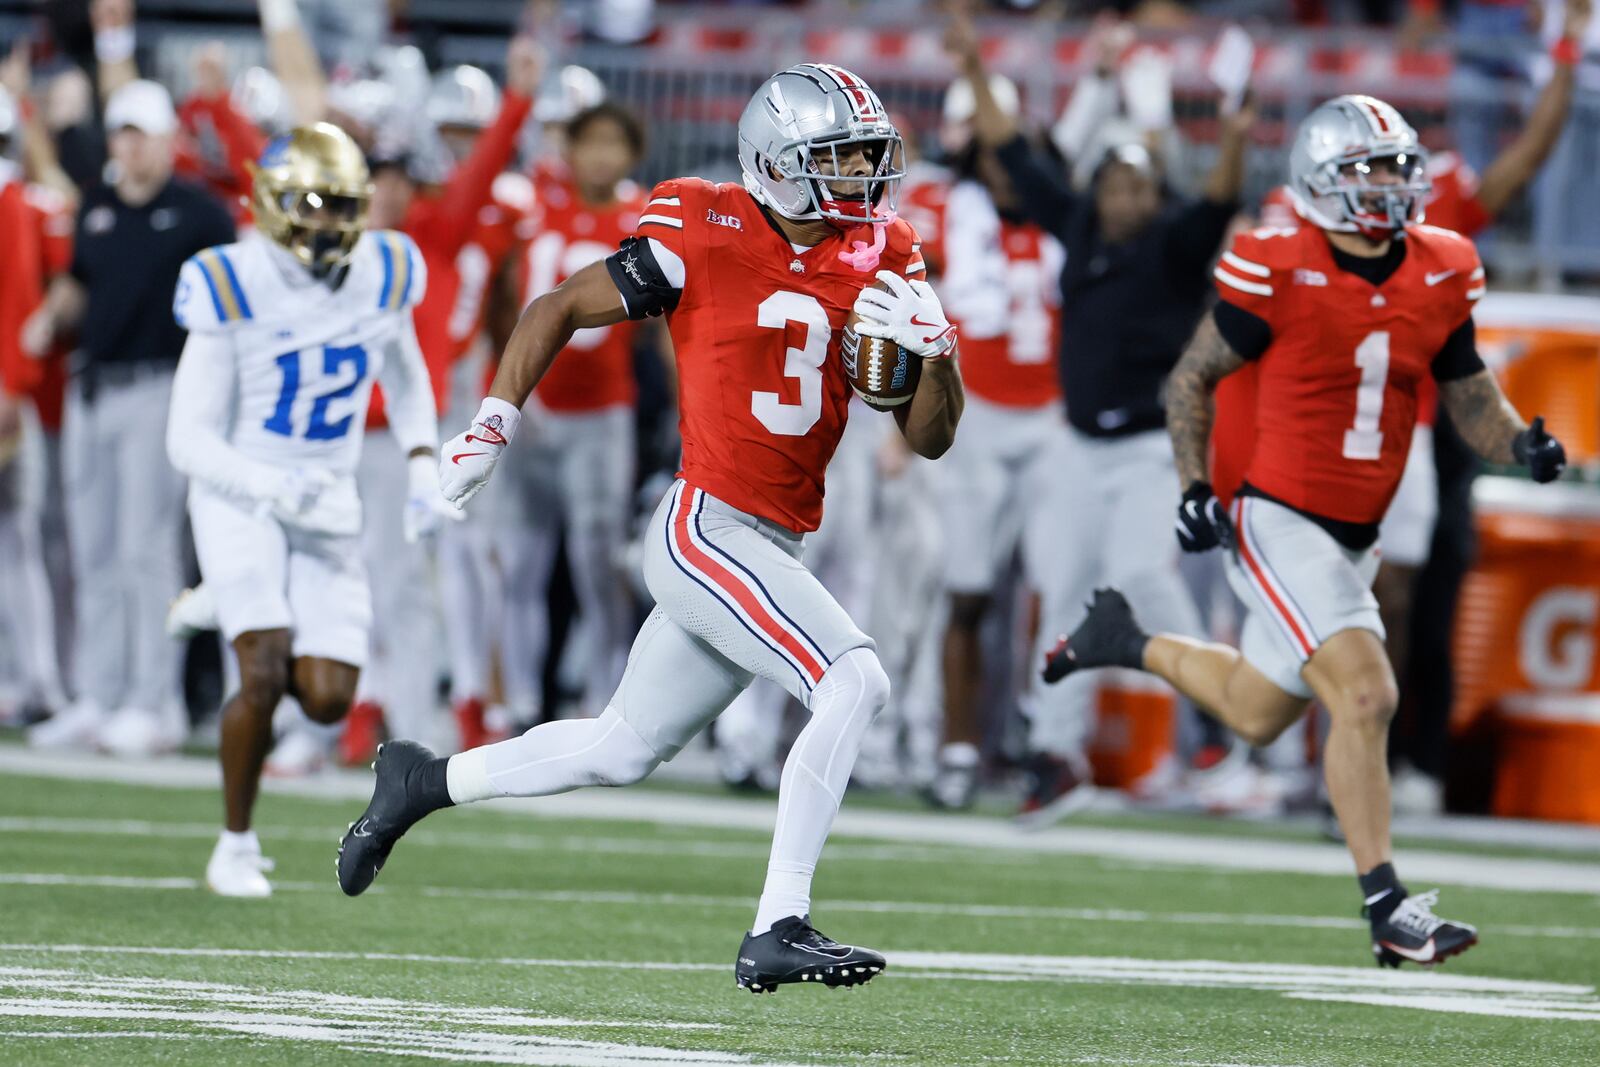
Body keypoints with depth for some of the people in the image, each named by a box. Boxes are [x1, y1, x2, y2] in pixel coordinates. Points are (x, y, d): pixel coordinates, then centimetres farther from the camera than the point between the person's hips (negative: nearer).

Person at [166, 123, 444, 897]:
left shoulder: (382, 277, -3)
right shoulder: (234, 290, -16)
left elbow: (405, 380, 18)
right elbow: (190, 439, -15)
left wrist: (424, 471, 3)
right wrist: (273, 483, -31)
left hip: (329, 508, 4)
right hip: (240, 500, -4)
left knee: (327, 699, -6)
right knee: (265, 671, -19)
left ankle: (236, 616, 27)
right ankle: (235, 847, 0)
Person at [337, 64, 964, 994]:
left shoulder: (882, 260, 5)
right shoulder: (707, 237, -11)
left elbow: (930, 438, 7)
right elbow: (560, 310, 3)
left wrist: (935, 351, -13)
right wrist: (494, 425, 1)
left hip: (774, 551, 7)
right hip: (707, 528, -7)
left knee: (623, 749, 17)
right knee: (855, 683, -23)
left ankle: (427, 783, 37)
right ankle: (779, 930, -21)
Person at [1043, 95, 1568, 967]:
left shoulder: (1438, 276, 2)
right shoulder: (1277, 274, -14)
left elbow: (1469, 396, 13)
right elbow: (1193, 379, -3)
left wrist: (1519, 444, -8)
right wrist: (1195, 488, -12)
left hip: (1353, 538, 7)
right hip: (1280, 525, -7)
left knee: (1255, 715, 18)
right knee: (1365, 698, -19)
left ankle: (1127, 644, 43)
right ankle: (1389, 911, -10)